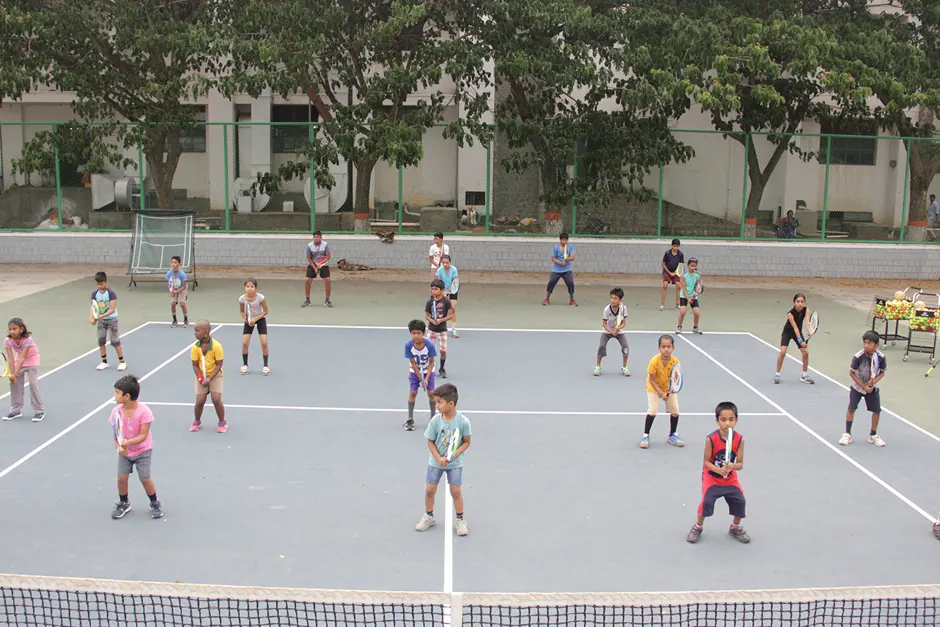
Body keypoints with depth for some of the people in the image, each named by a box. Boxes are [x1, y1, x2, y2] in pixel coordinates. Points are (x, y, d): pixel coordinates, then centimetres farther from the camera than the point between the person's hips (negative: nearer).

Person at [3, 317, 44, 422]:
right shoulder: (7, 341, -23)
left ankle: (39, 411, -3)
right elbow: (11, 359, -26)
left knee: (33, 384, -12)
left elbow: (22, 358, -37)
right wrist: (12, 374, -35)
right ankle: (16, 410, 15)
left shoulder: (27, 339, -34)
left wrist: (15, 374, -42)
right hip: (19, 361, 5)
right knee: (14, 383, 1)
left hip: (32, 360, -5)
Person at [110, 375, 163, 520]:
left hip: (143, 451, -3)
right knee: (121, 477, -1)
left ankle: (155, 504, 21)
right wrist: (119, 446, -30)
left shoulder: (144, 411, -25)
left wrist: (128, 442, -40)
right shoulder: (117, 411, -13)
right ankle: (124, 503, 24)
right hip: (125, 452, 4)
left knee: (145, 478, -2)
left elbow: (143, 435, -25)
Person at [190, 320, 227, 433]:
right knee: (200, 400, -6)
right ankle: (197, 421, 23)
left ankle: (222, 423, 10)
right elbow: (195, 365, -5)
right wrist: (200, 377, -19)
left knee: (216, 399, -14)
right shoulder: (195, 347, -12)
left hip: (215, 375, -2)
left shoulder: (217, 346, -20)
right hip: (201, 376, 2)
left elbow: (218, 365, -14)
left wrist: (210, 378, -22)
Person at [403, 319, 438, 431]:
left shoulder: (430, 345, -29)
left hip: (428, 371, 0)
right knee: (412, 393, -5)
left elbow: (431, 363, -17)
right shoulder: (408, 345, -27)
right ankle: (410, 419, 7)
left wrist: (427, 378, -23)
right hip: (414, 371, 0)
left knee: (431, 393, -4)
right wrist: (420, 379, -19)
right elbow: (413, 363, -19)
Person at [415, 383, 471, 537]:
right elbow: (430, 441, -6)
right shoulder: (436, 420, -15)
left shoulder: (463, 421, -20)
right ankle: (428, 517, 28)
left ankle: (460, 520, 19)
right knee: (430, 489, 6)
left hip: (455, 463, -2)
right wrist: (439, 459, -18)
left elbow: (466, 442, -9)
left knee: (455, 491, 0)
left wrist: (454, 455, -22)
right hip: (436, 461, 2)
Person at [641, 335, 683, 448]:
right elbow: (652, 380, -22)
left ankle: (672, 436, 21)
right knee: (652, 411, -15)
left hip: (669, 387, 3)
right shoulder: (654, 361, -30)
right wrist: (661, 393, -30)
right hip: (654, 388, -3)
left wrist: (668, 392, -37)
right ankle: (645, 436, 3)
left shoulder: (675, 362, -24)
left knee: (675, 411, 0)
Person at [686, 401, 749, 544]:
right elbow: (706, 461, -16)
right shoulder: (711, 439, -22)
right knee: (707, 501, -16)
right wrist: (719, 470, -33)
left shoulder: (739, 439, -15)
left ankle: (735, 528, 22)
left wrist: (732, 466, -34)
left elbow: (740, 464, -11)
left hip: (730, 478, 3)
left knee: (740, 501, -7)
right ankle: (698, 527, 10)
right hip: (711, 477, -3)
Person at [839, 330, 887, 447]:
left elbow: (882, 372, -2)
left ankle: (873, 435, 25)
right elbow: (852, 373, -16)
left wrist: (874, 381, -21)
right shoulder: (858, 356, -26)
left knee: (877, 410, 5)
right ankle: (847, 434, 9)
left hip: (872, 388, 3)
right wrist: (864, 386, -18)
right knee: (851, 409, -4)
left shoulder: (881, 357, -18)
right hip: (857, 387, -3)